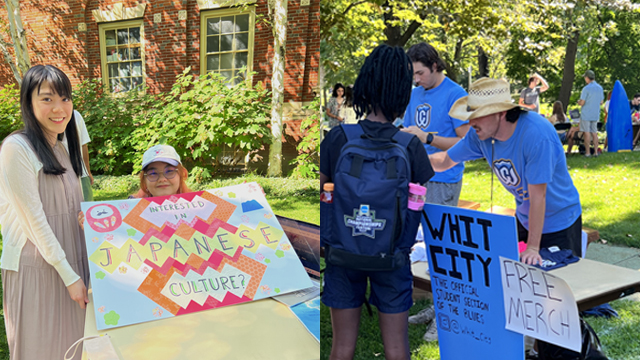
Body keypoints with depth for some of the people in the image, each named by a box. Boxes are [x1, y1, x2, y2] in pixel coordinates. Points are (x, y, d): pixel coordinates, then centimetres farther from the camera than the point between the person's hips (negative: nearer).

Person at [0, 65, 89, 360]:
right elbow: (34, 219, -16)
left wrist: (80, 270, 8)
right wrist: (69, 275, -15)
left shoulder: (63, 149, 11)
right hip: (35, 266, -7)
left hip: (71, 260, 7)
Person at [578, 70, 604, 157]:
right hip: (596, 114, 6)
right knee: (594, 133, 11)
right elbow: (601, 102, 13)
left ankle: (587, 152, 0)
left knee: (587, 133, -2)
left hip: (586, 115, -6)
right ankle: (595, 151, 11)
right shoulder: (600, 88, 7)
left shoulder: (586, 88, -15)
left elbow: (581, 103, -15)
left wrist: (578, 101, 6)